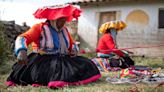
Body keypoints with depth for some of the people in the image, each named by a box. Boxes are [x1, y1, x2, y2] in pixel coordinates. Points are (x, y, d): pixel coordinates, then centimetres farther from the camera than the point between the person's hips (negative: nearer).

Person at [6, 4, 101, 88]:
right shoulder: (40, 27, -4)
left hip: (63, 59, 8)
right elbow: (23, 38, -17)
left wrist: (74, 50, 2)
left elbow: (72, 44, 29)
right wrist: (21, 51, -40)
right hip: (43, 60, -7)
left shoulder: (64, 30, 16)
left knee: (85, 64, -10)